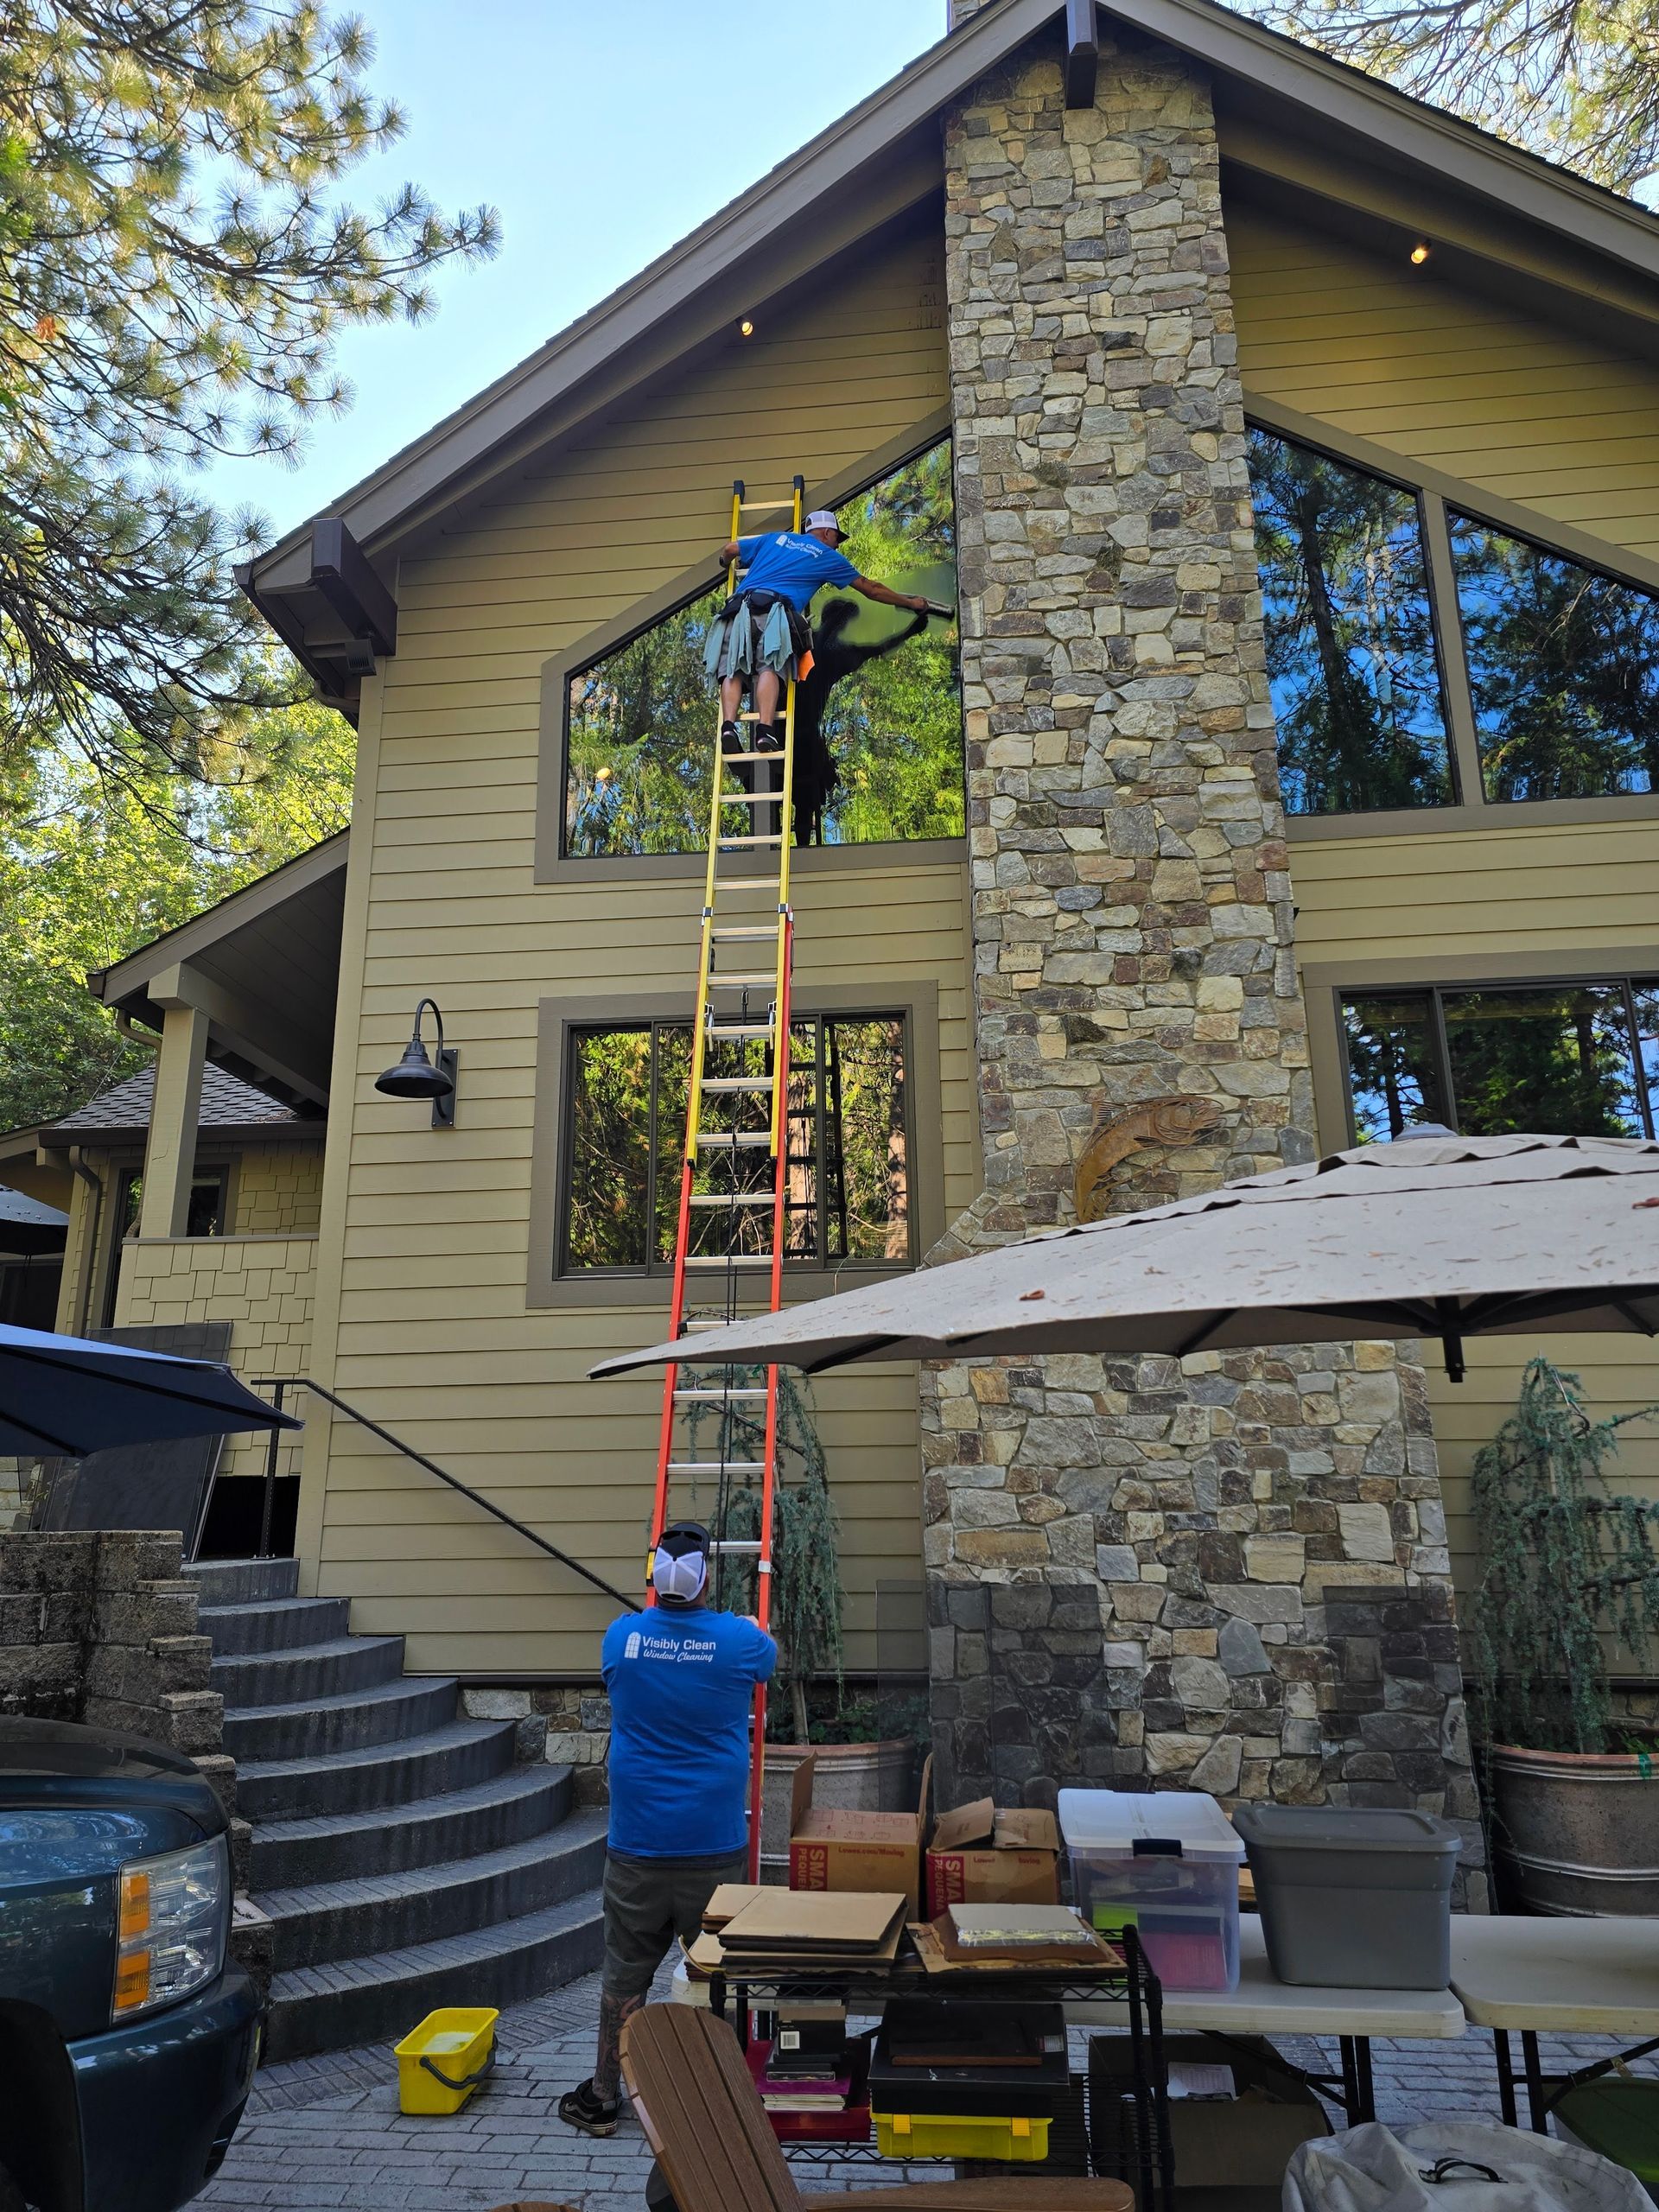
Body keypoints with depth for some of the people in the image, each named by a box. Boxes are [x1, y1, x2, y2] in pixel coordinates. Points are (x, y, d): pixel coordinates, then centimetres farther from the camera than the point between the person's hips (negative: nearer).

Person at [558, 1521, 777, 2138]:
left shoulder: (621, 1636, -6)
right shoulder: (740, 1640, -11)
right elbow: (770, 1659, 14)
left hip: (635, 1845, 1)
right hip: (714, 1845, -1)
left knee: (625, 1973, 15)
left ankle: (602, 2099, 27)